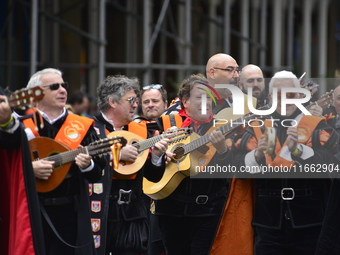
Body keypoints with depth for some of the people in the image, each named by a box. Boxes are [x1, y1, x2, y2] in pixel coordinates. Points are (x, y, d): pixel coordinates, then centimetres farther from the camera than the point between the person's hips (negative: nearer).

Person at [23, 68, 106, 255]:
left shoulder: (82, 126, 7)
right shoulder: (23, 127, 4)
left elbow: (97, 174, 3)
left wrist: (88, 165, -18)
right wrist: (29, 168, -17)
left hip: (72, 213, 1)